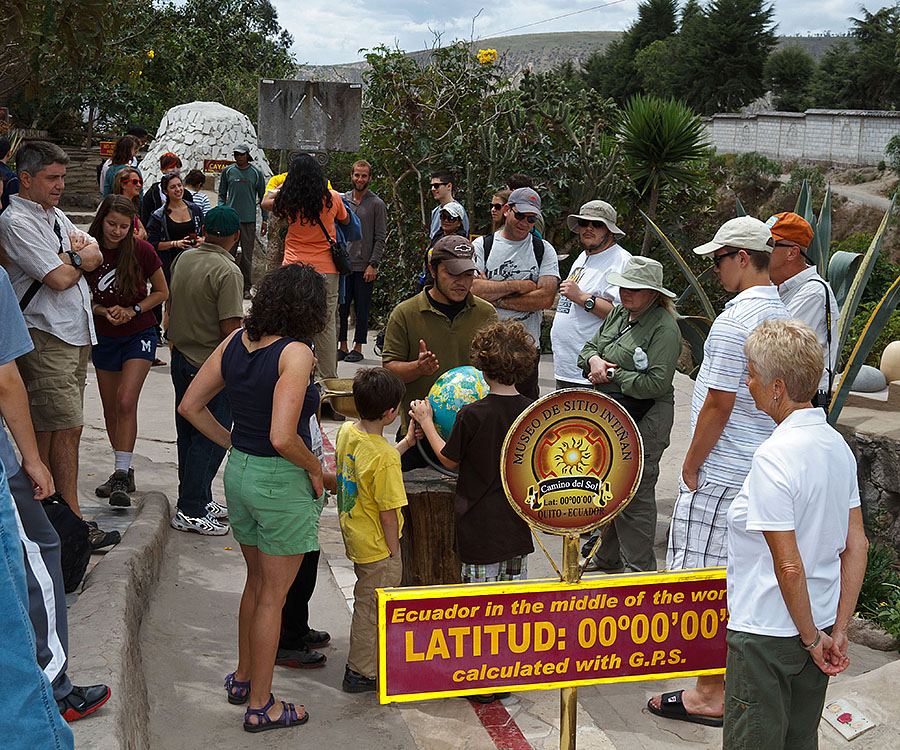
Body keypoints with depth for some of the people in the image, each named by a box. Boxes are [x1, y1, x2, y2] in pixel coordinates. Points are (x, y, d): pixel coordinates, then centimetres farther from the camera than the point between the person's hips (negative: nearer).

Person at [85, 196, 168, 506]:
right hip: (104, 337, 4)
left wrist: (133, 310, -14)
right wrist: (104, 311, -15)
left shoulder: (141, 251, -11)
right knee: (110, 409, 10)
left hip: (139, 334, -3)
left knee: (126, 400, -19)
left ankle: (121, 475, -17)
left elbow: (161, 292, 0)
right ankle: (123, 471, 24)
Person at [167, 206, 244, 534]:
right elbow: (228, 329, -22)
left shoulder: (183, 259, 5)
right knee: (210, 437, 0)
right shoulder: (228, 272, -19)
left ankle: (199, 500, 28)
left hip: (181, 358, 9)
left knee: (188, 433, 16)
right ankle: (190, 511, 4)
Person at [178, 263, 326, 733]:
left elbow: (190, 405, 5)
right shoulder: (295, 353, -21)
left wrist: (234, 446, 11)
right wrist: (316, 469, -12)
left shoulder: (237, 341, 0)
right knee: (272, 596, 7)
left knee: (256, 583, 25)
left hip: (240, 472, 7)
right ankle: (260, 706, 21)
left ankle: (242, 678, 40)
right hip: (281, 482, -7)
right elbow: (282, 438, -29)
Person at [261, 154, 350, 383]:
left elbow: (266, 201, 20)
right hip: (326, 269, 1)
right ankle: (328, 377, 11)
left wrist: (284, 188, 31)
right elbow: (345, 221, 19)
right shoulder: (332, 198, -1)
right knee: (326, 325, 6)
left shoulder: (288, 200, -2)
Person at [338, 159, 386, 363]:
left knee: (362, 308, 2)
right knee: (341, 306, 4)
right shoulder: (342, 200, 9)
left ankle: (358, 347, 10)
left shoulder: (377, 204, -1)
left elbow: (380, 238, -4)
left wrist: (373, 265, -10)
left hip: (364, 267, -3)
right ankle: (342, 346, 14)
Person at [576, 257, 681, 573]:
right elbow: (590, 346, 19)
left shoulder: (664, 327, -15)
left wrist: (612, 374, -15)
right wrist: (593, 360, -5)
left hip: (644, 422, -9)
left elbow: (656, 383, -22)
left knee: (634, 496, -2)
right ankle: (608, 556, 35)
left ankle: (638, 568, 11)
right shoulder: (618, 314, 11)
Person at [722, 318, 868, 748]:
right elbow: (856, 546, 4)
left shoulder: (773, 458, -24)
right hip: (819, 622, 8)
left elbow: (790, 566, -24)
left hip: (766, 634, -8)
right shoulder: (837, 445, 1)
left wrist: (812, 637, -10)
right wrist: (838, 630, 6)